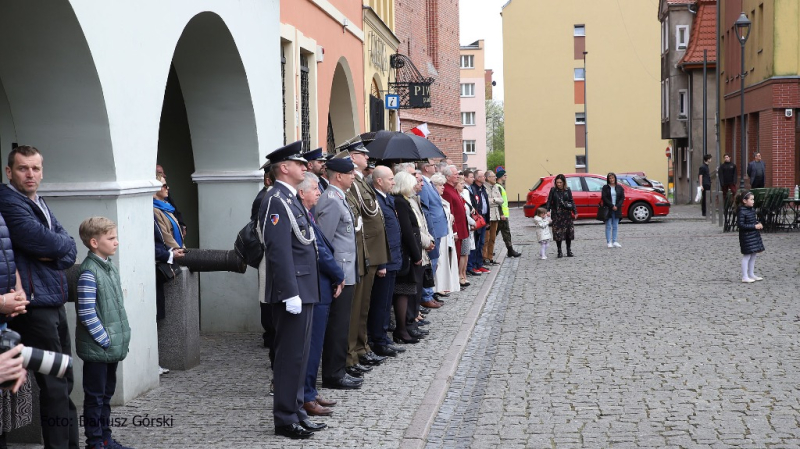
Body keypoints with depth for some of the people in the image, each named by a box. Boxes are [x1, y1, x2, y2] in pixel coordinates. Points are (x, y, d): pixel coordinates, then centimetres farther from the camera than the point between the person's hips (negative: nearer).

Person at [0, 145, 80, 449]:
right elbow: (41, 240, -22)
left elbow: (70, 249, 10)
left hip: (55, 302, 9)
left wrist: (55, 253, -11)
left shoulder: (40, 204, 17)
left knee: (64, 383, 14)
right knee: (54, 388, -7)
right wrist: (61, 244, -1)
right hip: (34, 305, -9)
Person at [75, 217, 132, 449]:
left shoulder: (111, 267, 9)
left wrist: (122, 336, 12)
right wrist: (105, 340, -17)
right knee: (95, 397, 3)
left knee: (107, 394, 17)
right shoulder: (89, 273, -18)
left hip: (113, 347, 8)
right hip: (96, 349, -8)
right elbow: (87, 314, -21)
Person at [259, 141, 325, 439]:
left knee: (299, 355, 16)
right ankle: (286, 420, 6)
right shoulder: (276, 202, -16)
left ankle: (296, 412, 26)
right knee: (290, 356, -3)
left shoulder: (290, 199, 16)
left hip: (303, 290, 10)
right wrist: (291, 294, -23)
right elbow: (279, 252, -22)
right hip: (292, 292, -10)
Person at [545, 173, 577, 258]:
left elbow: (571, 201, 8)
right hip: (557, 214, -2)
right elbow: (549, 201, -2)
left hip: (567, 214, 2)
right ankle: (559, 251, 6)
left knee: (569, 232, 4)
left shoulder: (567, 190, 4)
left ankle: (569, 251, 15)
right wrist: (548, 210, -16)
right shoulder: (553, 190, 0)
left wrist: (575, 211, 0)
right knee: (558, 233, -3)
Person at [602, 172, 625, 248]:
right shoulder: (605, 188, 0)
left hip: (617, 209, 3)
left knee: (615, 226, 6)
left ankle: (614, 242, 9)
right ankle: (609, 242, 0)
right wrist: (612, 206, -13)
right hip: (608, 209, -3)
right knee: (608, 226, -1)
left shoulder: (619, 187, 8)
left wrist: (617, 206, -9)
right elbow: (604, 198, -7)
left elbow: (622, 197, 5)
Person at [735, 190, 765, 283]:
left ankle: (751, 274, 25)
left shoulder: (752, 210, 10)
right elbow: (741, 225, -22)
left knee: (753, 255, 14)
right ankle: (745, 277, 2)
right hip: (746, 236, -9)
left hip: (754, 235, 9)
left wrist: (758, 224, 1)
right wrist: (754, 226, -22)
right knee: (746, 256, -4)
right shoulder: (742, 211, -18)